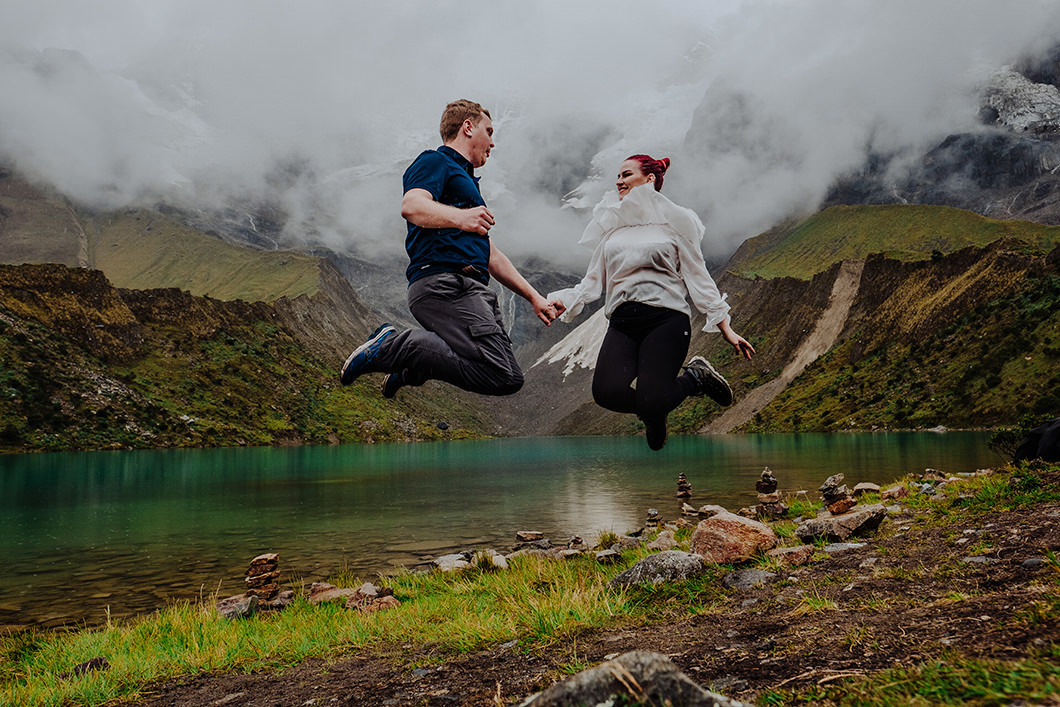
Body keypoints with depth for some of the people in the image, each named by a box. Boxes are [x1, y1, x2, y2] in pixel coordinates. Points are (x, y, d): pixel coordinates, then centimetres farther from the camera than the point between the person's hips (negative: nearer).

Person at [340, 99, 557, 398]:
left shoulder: (466, 181, 35)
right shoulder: (435, 162, 7)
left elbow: (492, 256, 35)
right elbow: (411, 205, -17)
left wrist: (533, 297, 29)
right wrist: (458, 217, -36)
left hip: (475, 290, 9)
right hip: (443, 282, -9)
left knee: (509, 378, 0)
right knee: (502, 375, -24)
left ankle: (412, 365, 10)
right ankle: (393, 345, -13)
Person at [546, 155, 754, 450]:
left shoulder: (673, 221, 10)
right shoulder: (610, 226, 21)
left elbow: (698, 277, 9)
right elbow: (594, 280, 18)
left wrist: (726, 328, 3)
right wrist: (564, 302, 0)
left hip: (666, 317, -3)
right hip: (622, 323, 3)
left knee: (650, 401, -23)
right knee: (608, 392, -25)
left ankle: (694, 378, 11)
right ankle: (654, 410, 10)